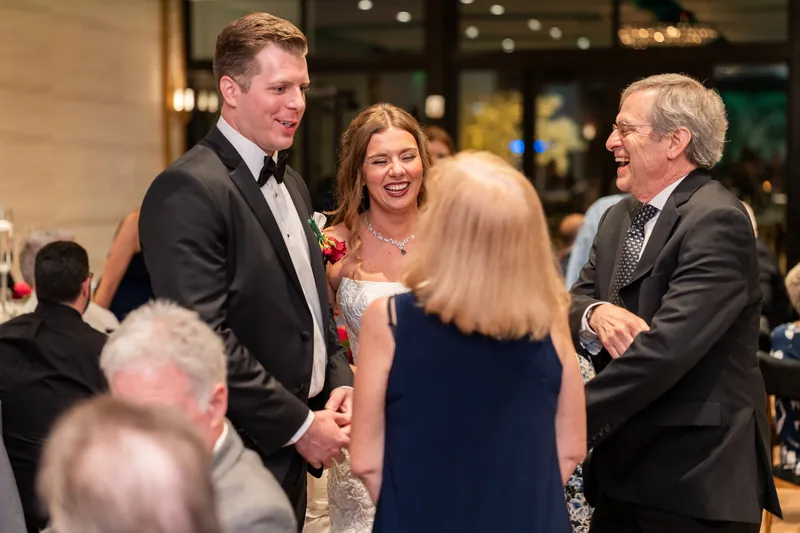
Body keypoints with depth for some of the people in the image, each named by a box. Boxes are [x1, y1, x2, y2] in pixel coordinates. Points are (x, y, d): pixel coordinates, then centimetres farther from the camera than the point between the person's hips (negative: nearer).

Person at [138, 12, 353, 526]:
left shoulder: (291, 183, 12)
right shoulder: (188, 190, -17)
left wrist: (339, 383, 3)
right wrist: (300, 425, -17)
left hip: (293, 453, 8)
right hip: (241, 452, -8)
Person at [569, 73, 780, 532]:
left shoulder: (717, 221, -16)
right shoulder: (620, 218, 13)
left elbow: (665, 347, -24)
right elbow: (575, 302, 9)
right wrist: (595, 313, -15)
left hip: (697, 483, -7)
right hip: (624, 472, 8)